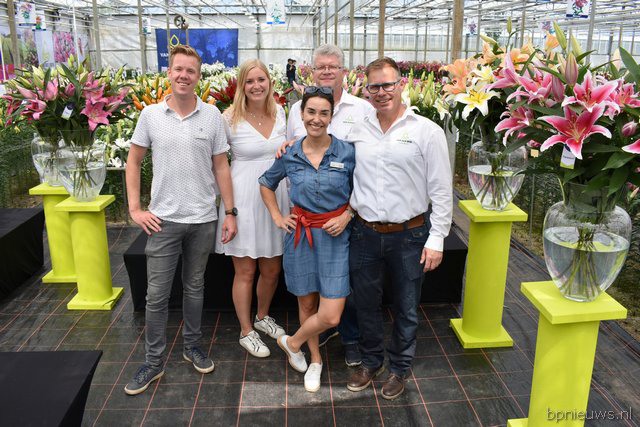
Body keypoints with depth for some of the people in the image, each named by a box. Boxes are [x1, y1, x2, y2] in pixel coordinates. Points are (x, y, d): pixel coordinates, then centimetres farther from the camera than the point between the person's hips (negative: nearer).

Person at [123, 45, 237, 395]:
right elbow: (133, 161, 8)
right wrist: (135, 208, 0)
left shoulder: (212, 115, -2)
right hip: (163, 219, 0)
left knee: (194, 286, 15)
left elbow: (221, 167, 2)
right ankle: (153, 360, 21)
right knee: (156, 294, 6)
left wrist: (230, 212, -1)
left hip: (203, 219, 0)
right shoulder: (150, 114, -1)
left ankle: (192, 345, 34)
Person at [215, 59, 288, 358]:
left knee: (272, 269, 15)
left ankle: (262, 316, 41)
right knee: (245, 271, 6)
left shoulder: (280, 112, 5)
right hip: (243, 200, -4)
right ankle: (246, 332, 25)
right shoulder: (230, 119, -9)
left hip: (276, 198, 5)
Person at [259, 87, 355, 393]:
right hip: (300, 234, 2)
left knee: (331, 316, -5)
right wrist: (277, 217, 7)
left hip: (335, 236, -1)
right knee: (306, 302, 14)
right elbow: (266, 184, 16)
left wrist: (347, 215, -9)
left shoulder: (347, 153, -8)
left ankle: (292, 342, 26)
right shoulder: (289, 155, -2)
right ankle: (315, 360, 39)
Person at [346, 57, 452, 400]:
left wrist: (436, 239, -9)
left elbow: (442, 191, -6)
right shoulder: (357, 131, 4)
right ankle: (370, 361, 39)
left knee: (405, 308, 13)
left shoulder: (427, 132, -6)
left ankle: (399, 367, 35)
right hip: (364, 233, 3)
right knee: (366, 303, 16)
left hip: (409, 235, -2)